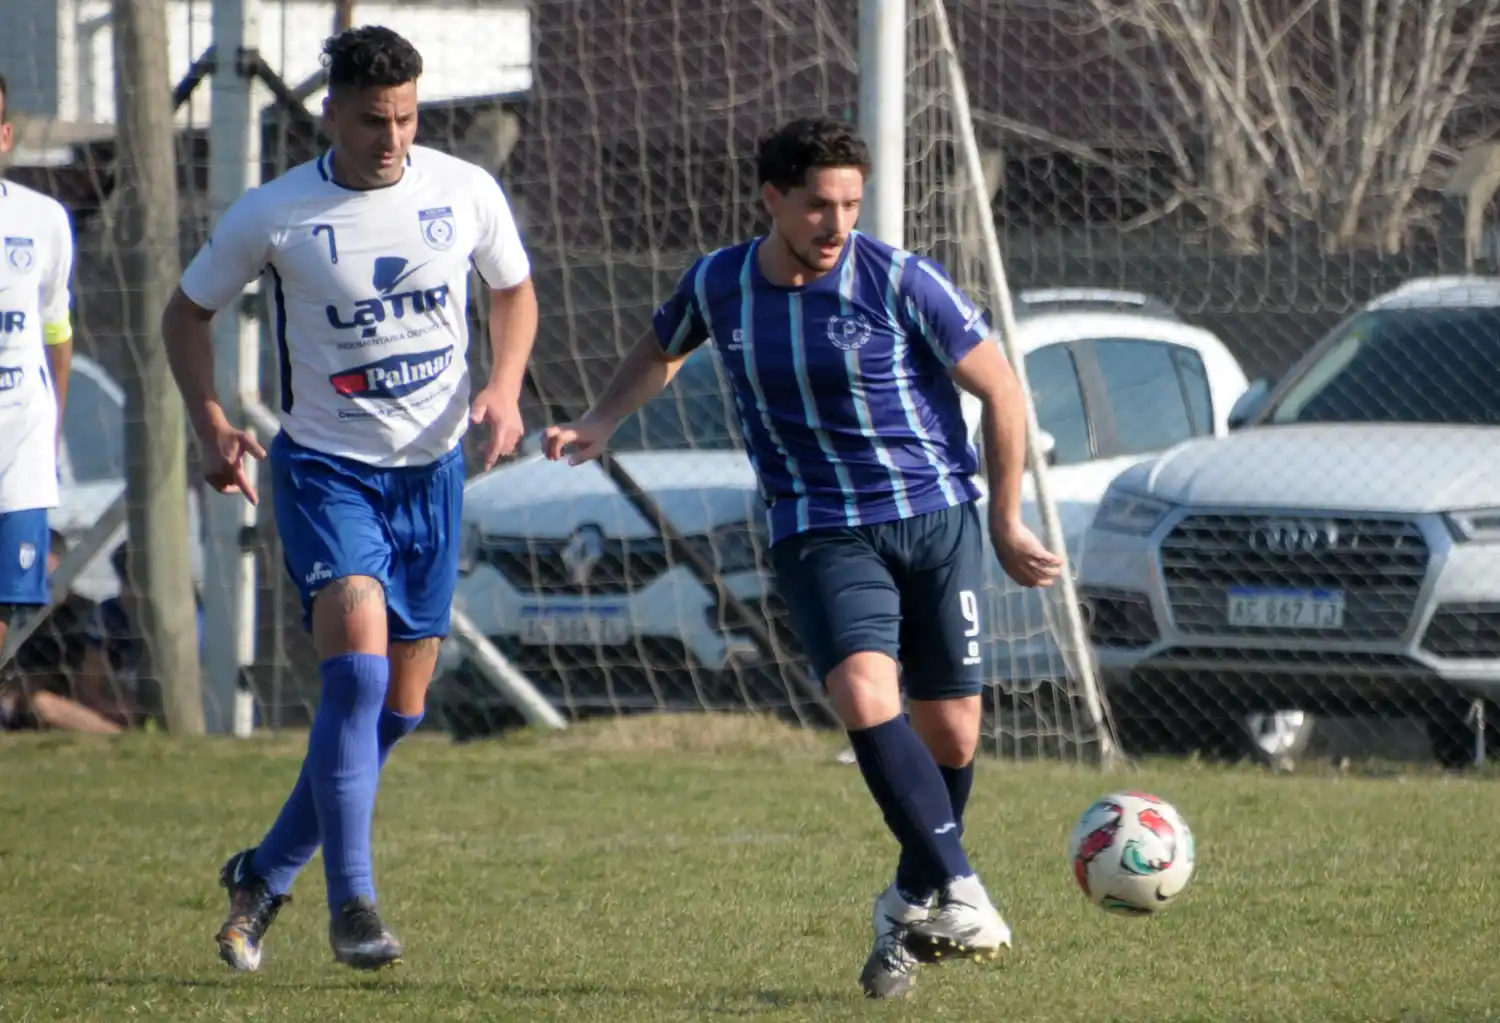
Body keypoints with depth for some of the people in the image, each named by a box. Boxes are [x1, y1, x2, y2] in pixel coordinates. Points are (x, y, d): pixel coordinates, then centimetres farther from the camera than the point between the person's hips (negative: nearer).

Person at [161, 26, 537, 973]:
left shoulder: (467, 192, -4)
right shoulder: (273, 214, -10)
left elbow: (515, 291, 13)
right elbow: (188, 312, 4)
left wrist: (505, 388, -5)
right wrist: (212, 422, -11)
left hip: (432, 468, 4)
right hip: (325, 467, -4)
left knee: (397, 709, 7)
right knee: (356, 667, -23)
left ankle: (267, 874, 27)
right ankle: (352, 903, -17)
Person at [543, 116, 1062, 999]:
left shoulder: (900, 282, -10)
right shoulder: (717, 286, 0)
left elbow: (1001, 391, -1)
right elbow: (662, 351, 24)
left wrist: (1007, 523, 3)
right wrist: (601, 423, 8)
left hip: (936, 518, -1)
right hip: (818, 530, 1)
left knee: (951, 731, 0)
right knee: (865, 694, -25)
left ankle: (914, 905, 25)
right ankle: (961, 890, -24)